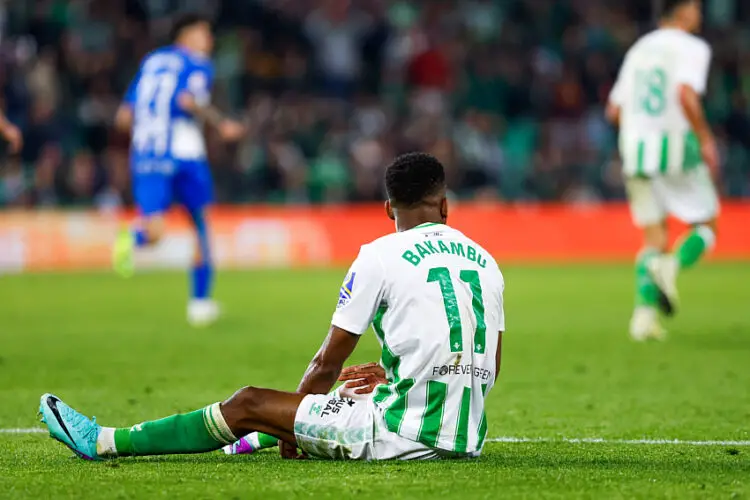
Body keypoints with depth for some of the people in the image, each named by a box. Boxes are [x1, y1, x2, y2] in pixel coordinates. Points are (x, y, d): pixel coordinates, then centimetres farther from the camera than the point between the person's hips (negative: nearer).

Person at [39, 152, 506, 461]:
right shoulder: (485, 260, 12)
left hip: (406, 435, -6)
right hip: (468, 439, 6)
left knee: (248, 405, 5)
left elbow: (328, 363, -1)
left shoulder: (380, 256, -5)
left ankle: (103, 443, 12)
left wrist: (289, 427, 14)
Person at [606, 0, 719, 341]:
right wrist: (706, 139, -13)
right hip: (676, 145, -6)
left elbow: (615, 111, 16)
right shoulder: (692, 48, -3)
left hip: (634, 149, 6)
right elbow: (686, 96, -21)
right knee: (706, 225, 9)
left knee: (654, 237, 9)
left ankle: (644, 313, -6)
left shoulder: (639, 49, 18)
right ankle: (672, 266, -19)